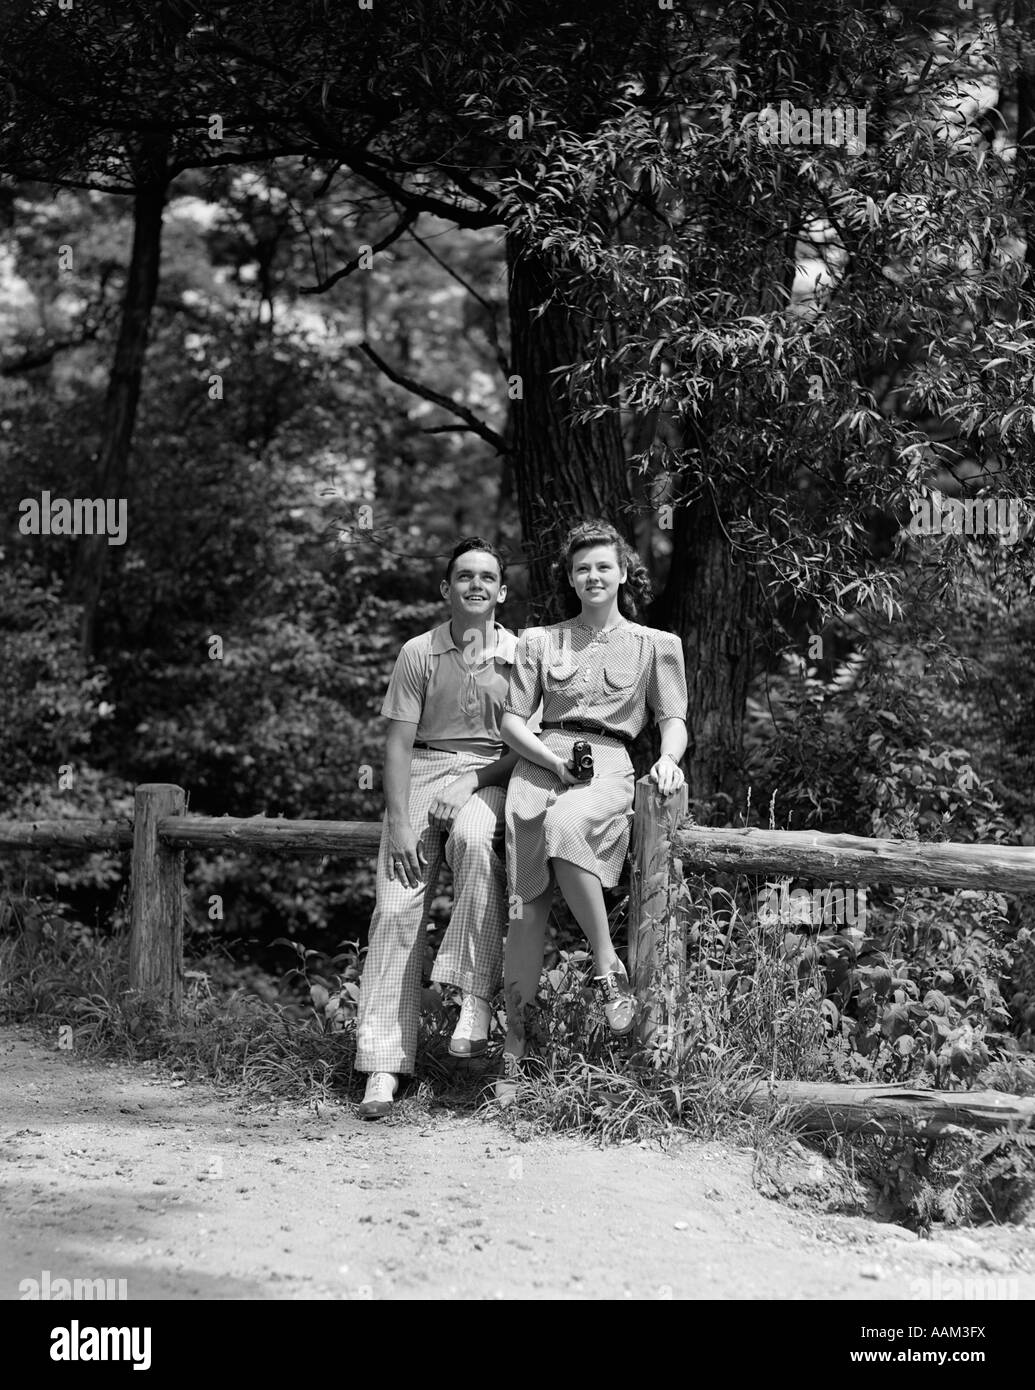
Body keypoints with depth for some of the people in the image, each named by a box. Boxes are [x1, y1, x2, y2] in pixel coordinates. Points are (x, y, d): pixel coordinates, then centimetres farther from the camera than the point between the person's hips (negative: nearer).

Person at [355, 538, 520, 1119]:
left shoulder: (520, 654, 5)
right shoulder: (420, 653, 7)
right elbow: (399, 743, 3)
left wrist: (469, 786, -12)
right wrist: (400, 824, -9)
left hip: (490, 780, -1)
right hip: (421, 776, 1)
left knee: (474, 837, -37)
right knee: (397, 907, -15)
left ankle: (477, 998, -33)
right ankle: (386, 1063, -15)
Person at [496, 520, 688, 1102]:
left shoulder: (656, 645, 15)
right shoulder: (540, 641, 18)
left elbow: (674, 720, 12)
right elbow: (513, 720, 14)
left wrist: (668, 759, -10)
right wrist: (553, 759, -4)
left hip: (609, 767, -2)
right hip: (540, 764, 2)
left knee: (566, 823, -39)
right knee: (527, 904, -14)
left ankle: (609, 966, -27)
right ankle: (515, 1040, -10)